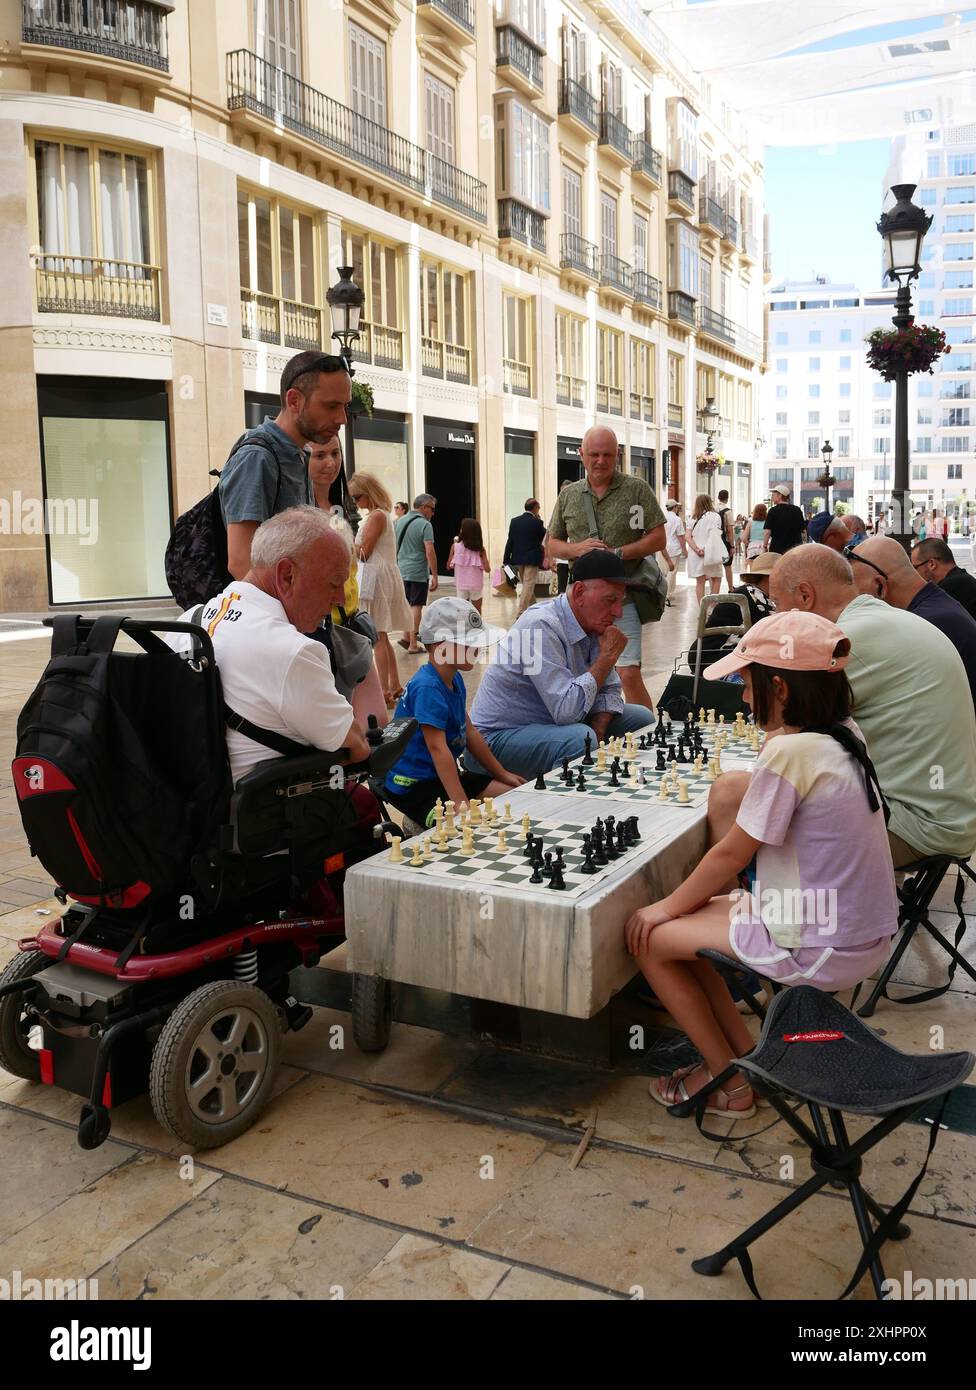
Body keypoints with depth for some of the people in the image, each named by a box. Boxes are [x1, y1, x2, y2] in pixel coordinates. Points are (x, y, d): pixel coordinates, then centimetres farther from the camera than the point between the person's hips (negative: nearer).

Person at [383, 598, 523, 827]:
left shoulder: (455, 679, 7)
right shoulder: (427, 688, -24)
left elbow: (470, 733, 15)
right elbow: (438, 748, -29)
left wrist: (502, 774, 17)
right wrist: (461, 804, -33)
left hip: (442, 776, 10)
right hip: (413, 787, -10)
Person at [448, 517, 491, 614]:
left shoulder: (456, 546, -5)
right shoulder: (480, 549, -6)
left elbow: (449, 566, 4)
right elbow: (487, 569, -10)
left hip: (461, 585, 1)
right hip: (476, 585, -1)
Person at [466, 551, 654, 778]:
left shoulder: (594, 625, 1)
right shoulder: (542, 626, -25)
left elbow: (610, 690, 9)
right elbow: (566, 710, -32)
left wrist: (597, 732, -11)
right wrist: (607, 657, -21)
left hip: (553, 725, 9)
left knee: (641, 717, 6)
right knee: (580, 739, -34)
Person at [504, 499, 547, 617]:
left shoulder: (514, 521, 0)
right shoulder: (537, 522, -12)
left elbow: (510, 541, 0)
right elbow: (543, 537, 2)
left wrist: (506, 560, 3)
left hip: (518, 559, 5)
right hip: (532, 559, -5)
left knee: (526, 585, 18)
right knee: (528, 586, -1)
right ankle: (520, 613, -7)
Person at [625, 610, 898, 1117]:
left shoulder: (789, 751, -23)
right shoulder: (843, 733, 2)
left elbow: (730, 854, -12)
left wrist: (668, 906, -2)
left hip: (820, 950, -9)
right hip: (866, 935, 9)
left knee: (651, 937, 2)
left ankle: (729, 1079, 18)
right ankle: (742, 1051, 22)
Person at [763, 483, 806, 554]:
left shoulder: (773, 511, -7)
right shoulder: (797, 510, 6)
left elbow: (768, 531, -11)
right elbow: (803, 530, 10)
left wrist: (765, 546, -1)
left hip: (777, 548, -4)